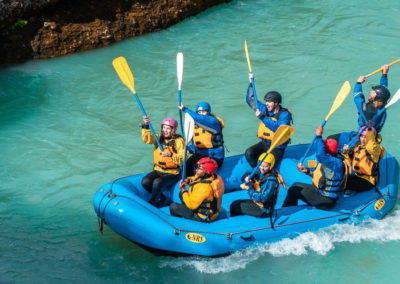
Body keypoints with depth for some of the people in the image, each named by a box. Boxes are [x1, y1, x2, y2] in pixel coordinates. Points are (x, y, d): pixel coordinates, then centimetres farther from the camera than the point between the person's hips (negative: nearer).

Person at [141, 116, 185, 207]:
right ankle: (161, 198, 6)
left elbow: (183, 159, -14)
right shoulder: (159, 138, 8)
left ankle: (153, 202, -1)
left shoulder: (179, 141, -6)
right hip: (158, 170, 5)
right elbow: (147, 138, -12)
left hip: (172, 173, -5)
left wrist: (171, 155, -30)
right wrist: (146, 126, -26)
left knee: (157, 182, -29)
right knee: (145, 182, -19)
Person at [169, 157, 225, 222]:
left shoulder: (203, 187, -37)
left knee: (173, 207, -8)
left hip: (203, 217, -10)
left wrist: (183, 191, -15)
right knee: (181, 194, 18)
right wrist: (188, 180, -8)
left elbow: (192, 204, -28)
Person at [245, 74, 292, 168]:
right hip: (264, 143, 6)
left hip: (277, 148, -6)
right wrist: (251, 84, 7)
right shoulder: (265, 110, 7)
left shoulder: (284, 114, -12)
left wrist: (263, 118, -31)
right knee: (249, 153, -19)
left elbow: (279, 128, -30)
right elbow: (250, 100, 17)